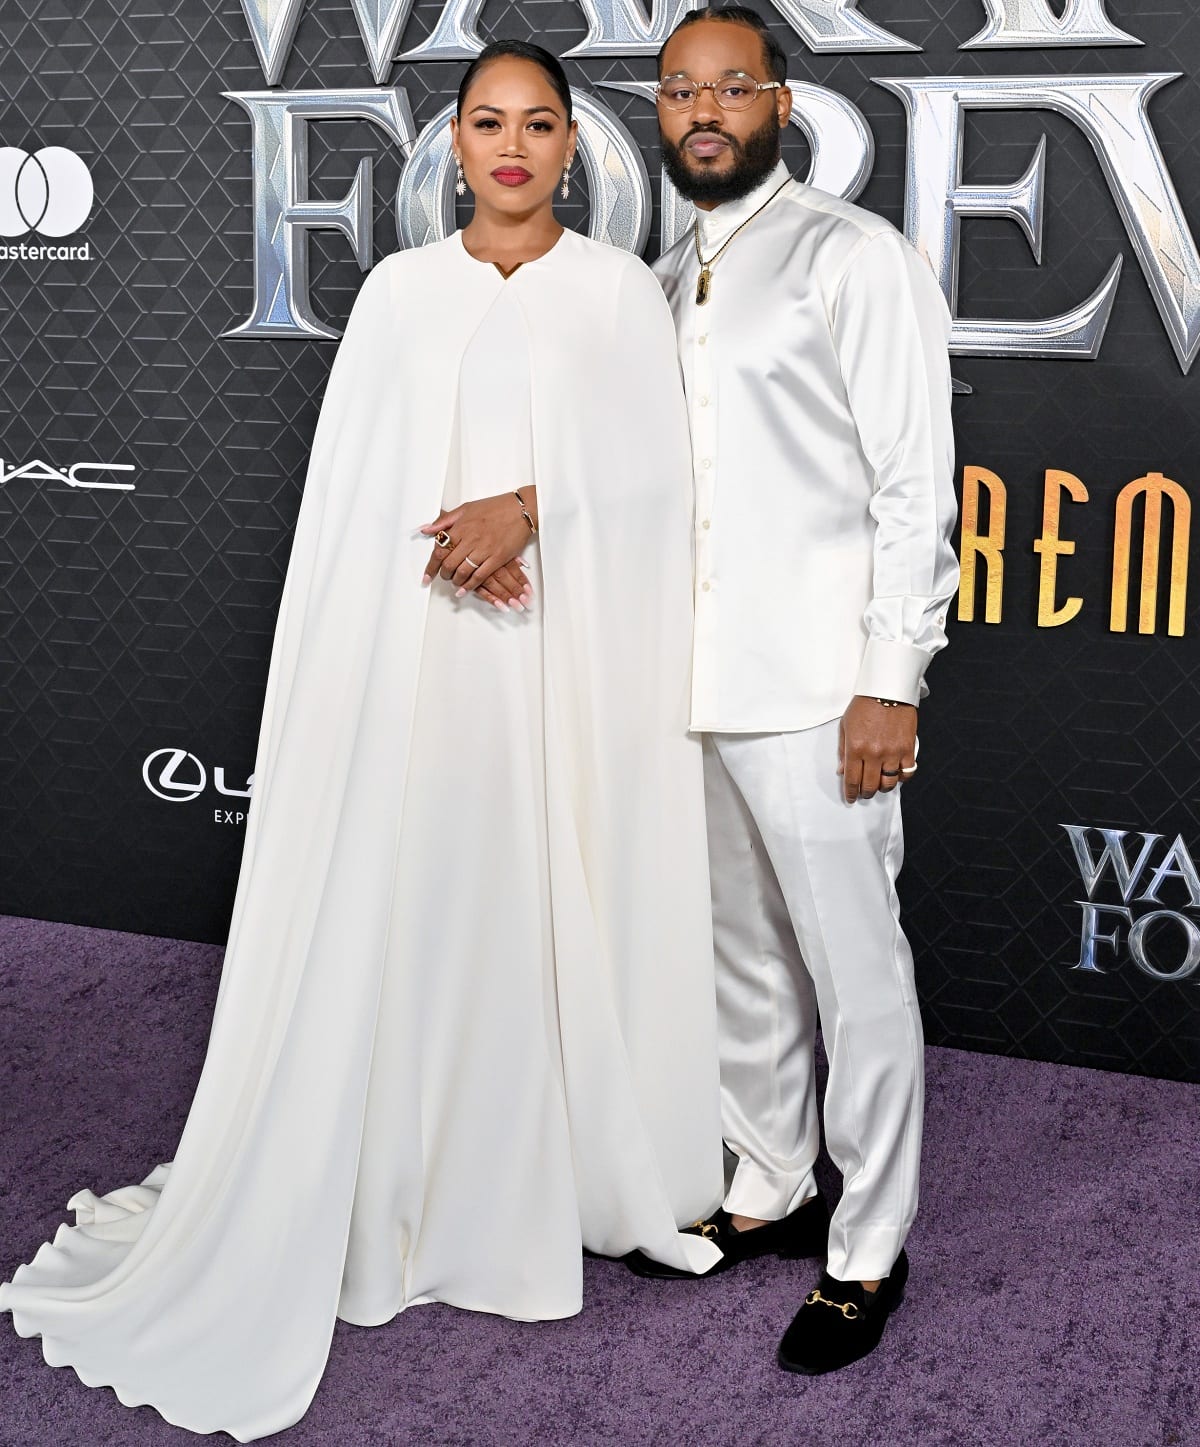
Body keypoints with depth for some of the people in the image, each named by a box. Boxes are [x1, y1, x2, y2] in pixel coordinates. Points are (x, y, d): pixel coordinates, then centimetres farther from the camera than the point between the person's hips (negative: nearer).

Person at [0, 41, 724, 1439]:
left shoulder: (618, 288, 6)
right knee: (412, 897, 0)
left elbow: (655, 462, -3)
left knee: (567, 894, 1)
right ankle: (425, 1183, 9)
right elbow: (355, 473, 3)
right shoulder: (401, 287, 10)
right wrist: (455, 548, -14)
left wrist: (529, 508, -17)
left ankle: (578, 1163, 15)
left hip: (576, 646, -1)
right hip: (424, 639, 1)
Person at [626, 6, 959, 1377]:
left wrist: (891, 685, -15)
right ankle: (770, 1190, 32)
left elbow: (914, 486, -10)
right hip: (695, 686, 7)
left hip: (814, 690, -7)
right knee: (742, 959, 17)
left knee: (856, 974, 1)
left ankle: (866, 1252, 14)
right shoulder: (666, 279, 16)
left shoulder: (855, 258, -5)